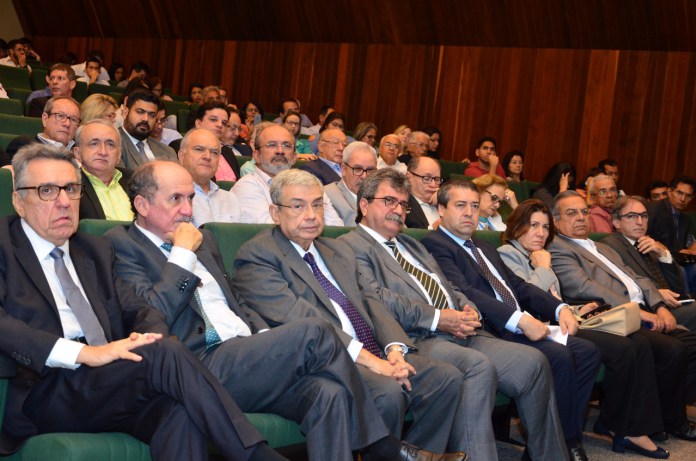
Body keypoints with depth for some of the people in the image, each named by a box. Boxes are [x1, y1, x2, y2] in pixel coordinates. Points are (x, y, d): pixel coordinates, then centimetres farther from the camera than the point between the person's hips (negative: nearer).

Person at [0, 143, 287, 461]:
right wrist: (84, 352, -22)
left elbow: (140, 311, 18)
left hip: (106, 383, 5)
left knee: (179, 413, -29)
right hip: (43, 395, -5)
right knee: (166, 351, -27)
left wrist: (146, 336, -7)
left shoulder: (96, 250, 24)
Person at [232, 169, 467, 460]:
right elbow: (296, 316, -15)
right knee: (388, 392, -31)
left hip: (375, 355, 8)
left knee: (447, 378, -10)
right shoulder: (256, 256, -3)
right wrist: (365, 357, -21)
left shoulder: (339, 251, 23)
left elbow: (369, 304, 16)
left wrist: (395, 349, -6)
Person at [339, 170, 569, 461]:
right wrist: (436, 318, -15)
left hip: (460, 333, 8)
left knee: (532, 361, -10)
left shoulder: (411, 244, 30)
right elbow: (376, 298, -12)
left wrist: (467, 310, 4)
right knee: (478, 366, -34)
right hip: (417, 339, -8)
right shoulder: (352, 245, 3)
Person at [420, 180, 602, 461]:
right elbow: (463, 293, -18)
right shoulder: (435, 245, -4)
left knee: (587, 352, -4)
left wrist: (560, 309, 3)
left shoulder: (483, 247, 27)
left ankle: (569, 436, 1)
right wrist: (520, 319, -25)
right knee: (559, 357, -25)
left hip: (521, 326, 9)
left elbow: (517, 285, 21)